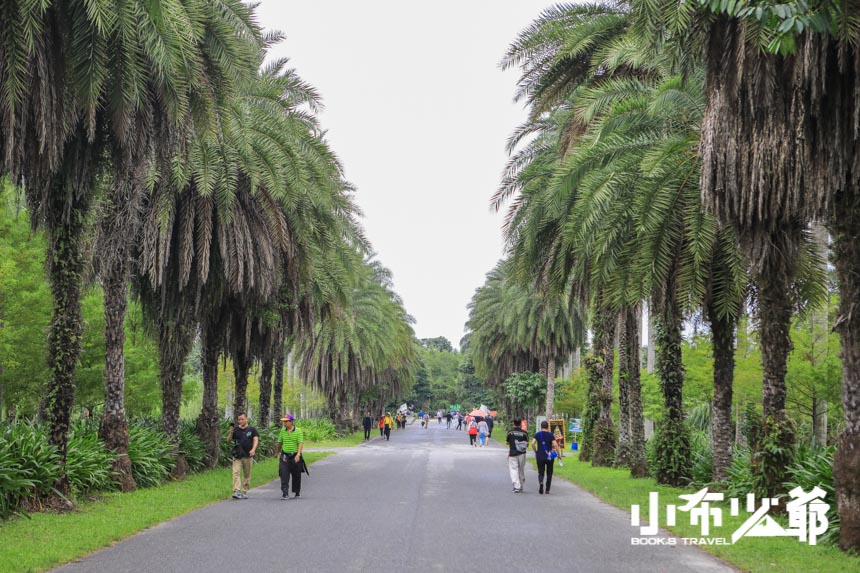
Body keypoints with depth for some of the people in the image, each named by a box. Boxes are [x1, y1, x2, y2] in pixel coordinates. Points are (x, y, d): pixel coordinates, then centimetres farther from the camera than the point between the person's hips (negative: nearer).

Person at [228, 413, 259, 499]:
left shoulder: (252, 429, 5)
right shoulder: (236, 430, 7)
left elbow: (256, 439, -3)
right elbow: (228, 440, 6)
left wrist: (253, 449, -20)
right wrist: (231, 432, -13)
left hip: (248, 455, 0)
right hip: (237, 456, 0)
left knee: (247, 474, 6)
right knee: (236, 473, -13)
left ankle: (244, 492, 15)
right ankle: (236, 491, -19)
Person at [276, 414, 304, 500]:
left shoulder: (298, 431, -7)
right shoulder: (282, 431, 4)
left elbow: (301, 443, -15)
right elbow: (280, 443, 17)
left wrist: (298, 454, -26)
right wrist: (278, 452, 25)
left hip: (295, 456, -2)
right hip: (285, 456, 2)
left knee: (296, 476, 10)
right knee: (284, 474, -12)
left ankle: (297, 493, 28)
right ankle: (285, 493, -13)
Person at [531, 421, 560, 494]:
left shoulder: (537, 434, 1)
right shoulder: (550, 434, -3)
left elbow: (533, 443, -10)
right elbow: (555, 445, -13)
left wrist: (535, 452, 3)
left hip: (540, 456, 1)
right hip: (549, 457, -1)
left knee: (540, 472, 7)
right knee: (549, 473, 12)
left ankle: (540, 482, -24)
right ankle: (547, 489, 11)